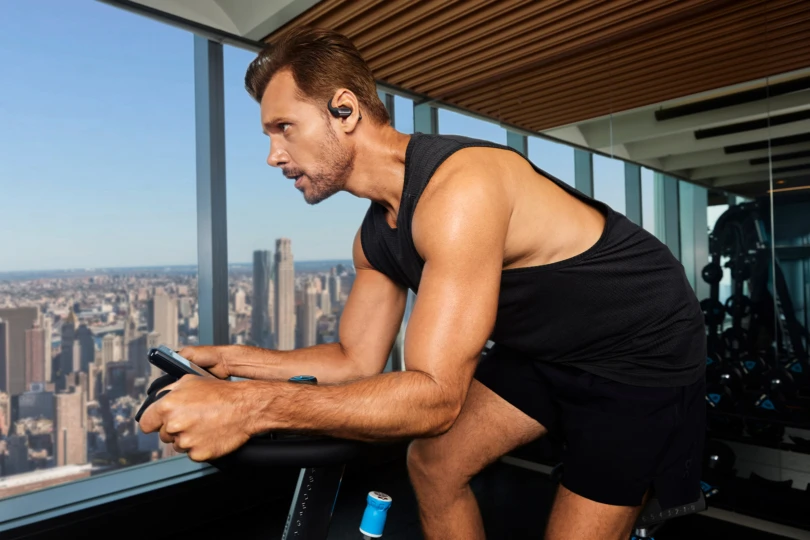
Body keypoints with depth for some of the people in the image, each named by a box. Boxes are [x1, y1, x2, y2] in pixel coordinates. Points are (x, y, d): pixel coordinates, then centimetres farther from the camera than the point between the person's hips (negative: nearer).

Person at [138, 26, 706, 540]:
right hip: (546, 350, 7)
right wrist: (228, 359, -6)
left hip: (644, 350, -6)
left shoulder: (459, 185, -32)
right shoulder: (375, 237, -4)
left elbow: (435, 394, -35)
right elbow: (358, 361, 1)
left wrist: (251, 407, -37)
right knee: (432, 463, 2)